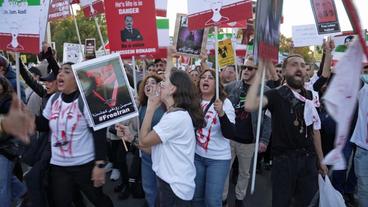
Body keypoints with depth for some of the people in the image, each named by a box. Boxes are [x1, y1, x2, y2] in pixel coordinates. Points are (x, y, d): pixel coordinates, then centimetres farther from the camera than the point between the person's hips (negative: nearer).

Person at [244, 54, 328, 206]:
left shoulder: (310, 96, 7)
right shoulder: (276, 95, -11)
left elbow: (315, 129, 14)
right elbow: (249, 106, -31)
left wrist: (321, 159, 16)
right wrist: (260, 71, -29)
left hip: (308, 159, 5)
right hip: (284, 159, -5)